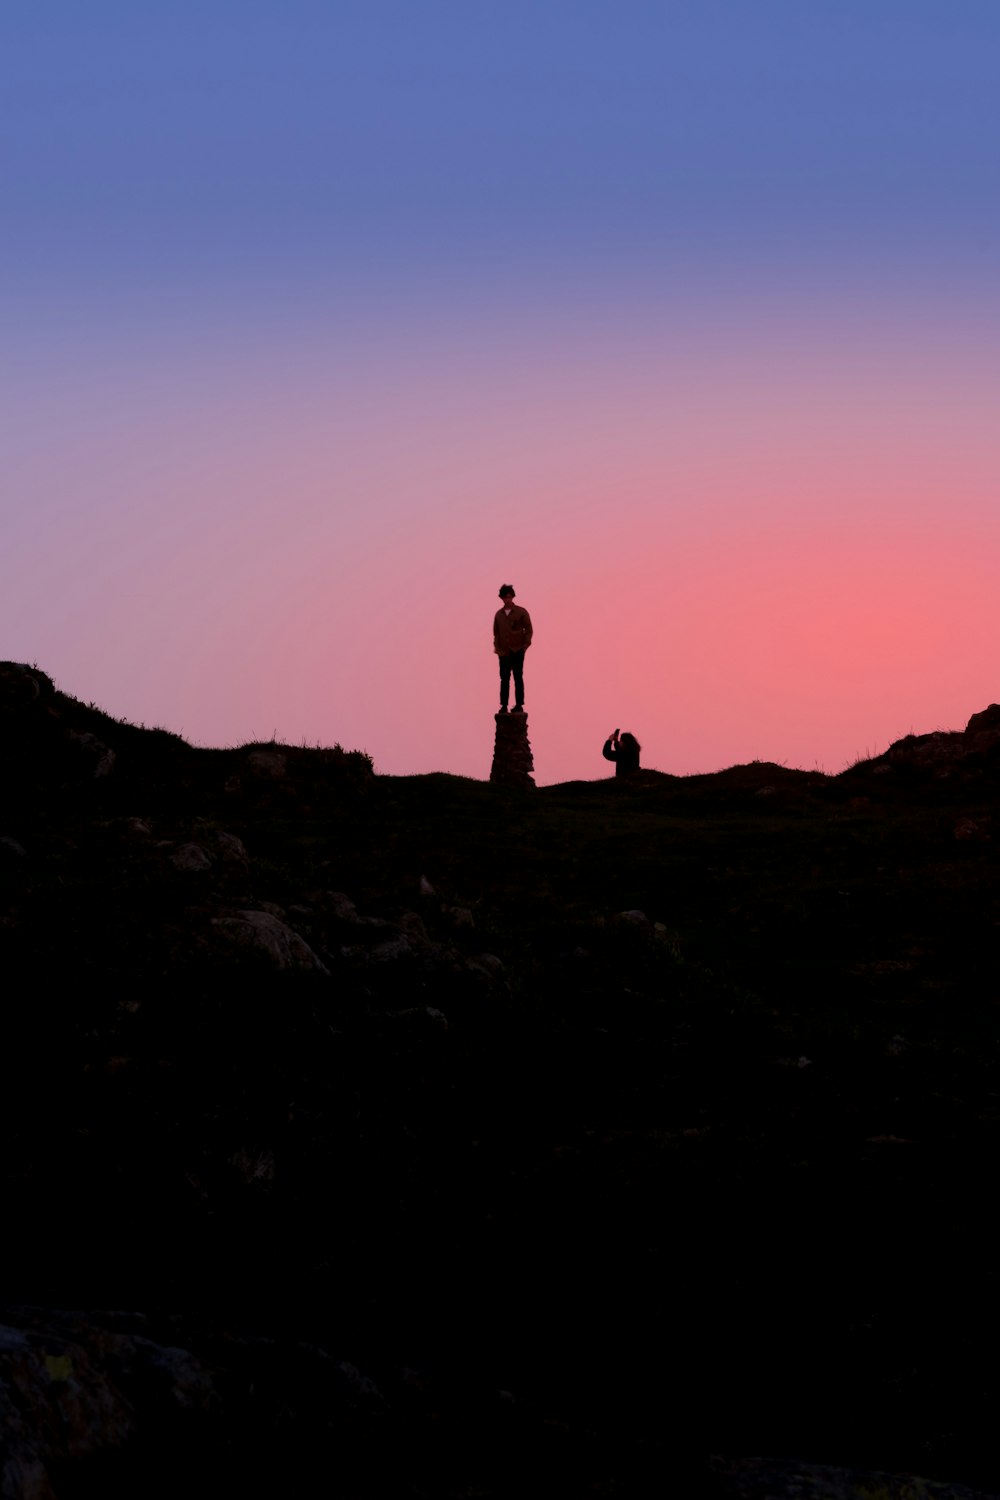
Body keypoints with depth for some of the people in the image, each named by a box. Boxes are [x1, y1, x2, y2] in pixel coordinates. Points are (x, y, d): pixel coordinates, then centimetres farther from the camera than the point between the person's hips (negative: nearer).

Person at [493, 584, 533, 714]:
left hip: (517, 651, -3)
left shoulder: (521, 612, 0)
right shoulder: (498, 614, 9)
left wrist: (525, 644, -9)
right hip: (504, 652, 3)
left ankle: (519, 705, 4)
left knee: (518, 678, 1)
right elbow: (496, 631, 13)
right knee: (504, 679, 1)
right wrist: (497, 646, 2)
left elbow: (528, 629, 0)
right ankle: (504, 705, 2)